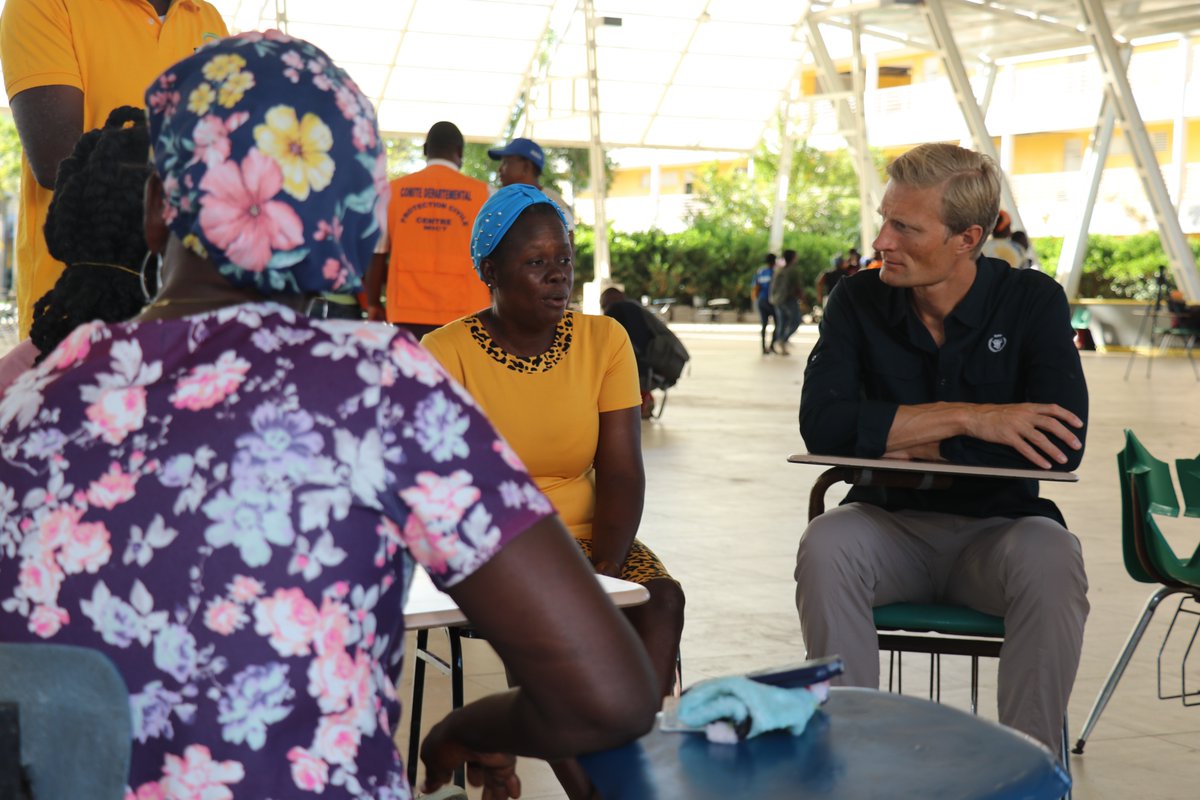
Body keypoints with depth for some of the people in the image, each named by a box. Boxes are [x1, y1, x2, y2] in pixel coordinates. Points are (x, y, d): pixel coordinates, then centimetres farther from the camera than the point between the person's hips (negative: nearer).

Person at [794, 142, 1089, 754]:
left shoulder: (1033, 302, -5)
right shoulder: (859, 301, -2)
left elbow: (1063, 447, -18)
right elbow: (822, 426, -18)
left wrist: (908, 445, -17)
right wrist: (969, 418, -23)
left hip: (997, 524, -1)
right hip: (889, 522, 1)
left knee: (1051, 561, -34)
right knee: (824, 546, -31)